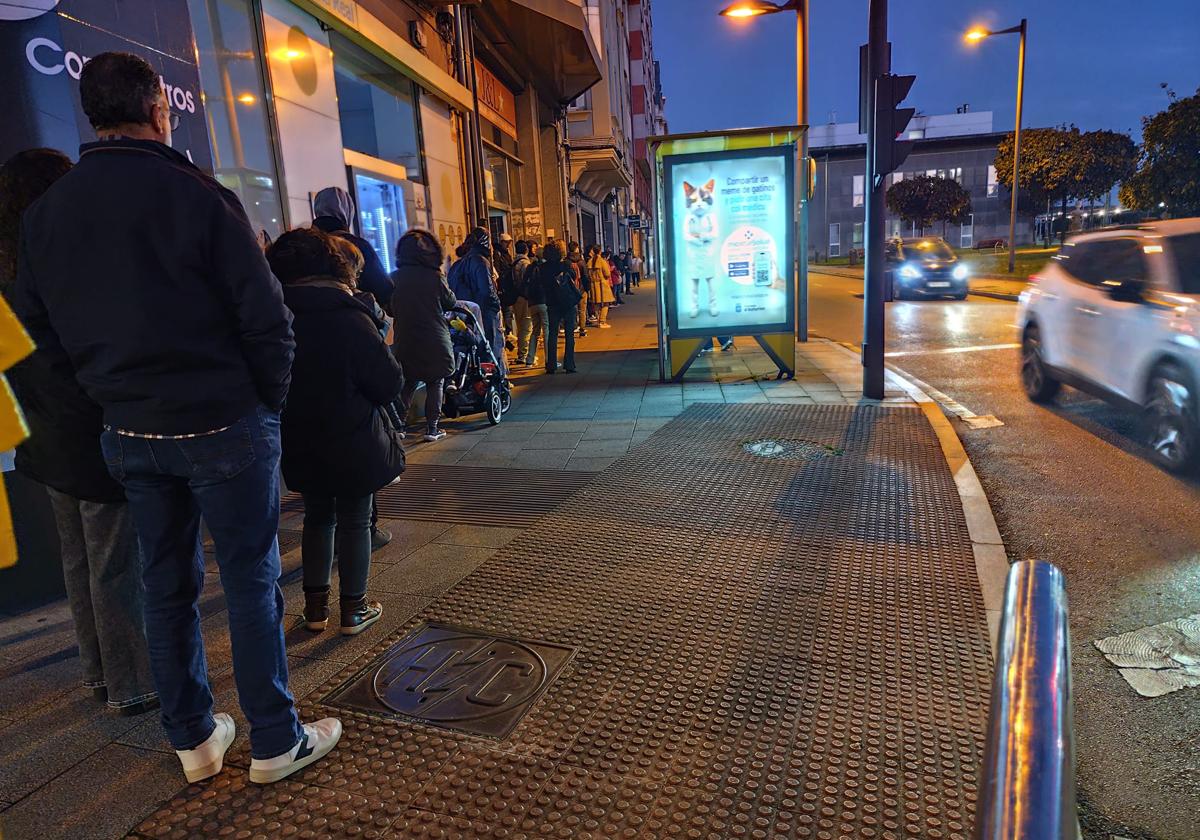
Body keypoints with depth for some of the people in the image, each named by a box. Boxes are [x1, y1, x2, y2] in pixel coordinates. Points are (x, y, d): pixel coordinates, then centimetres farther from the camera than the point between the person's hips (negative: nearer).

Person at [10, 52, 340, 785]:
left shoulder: (46, 211, 6)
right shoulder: (194, 194, -12)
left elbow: (37, 321, 12)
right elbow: (264, 313, -15)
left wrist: (114, 385, 17)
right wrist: (272, 398, -2)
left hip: (130, 431, 6)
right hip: (221, 423, -6)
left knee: (167, 584, 16)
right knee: (252, 581, 4)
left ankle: (194, 740, 29)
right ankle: (276, 743, 17)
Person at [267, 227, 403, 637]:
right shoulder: (349, 316, -17)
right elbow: (389, 384, -17)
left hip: (299, 445, 4)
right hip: (353, 445, -4)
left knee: (317, 517, 20)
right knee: (355, 522, 10)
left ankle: (315, 607, 25)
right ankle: (354, 609, 18)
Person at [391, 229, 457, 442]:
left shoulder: (394, 279, -4)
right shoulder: (435, 277, -12)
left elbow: (390, 308, 6)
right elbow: (451, 303, 1)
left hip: (405, 342, 3)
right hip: (435, 341, -3)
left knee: (407, 384, 15)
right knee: (435, 384, 9)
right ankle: (432, 427, 9)